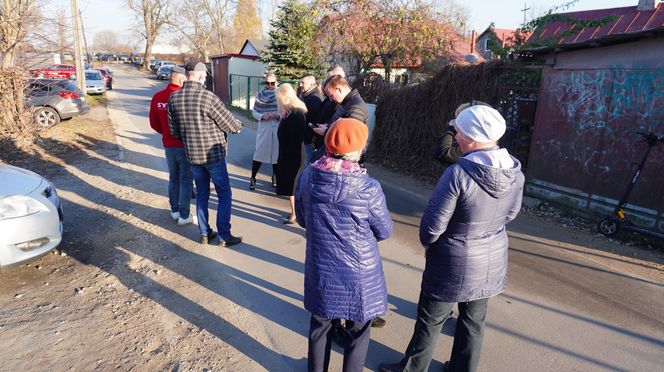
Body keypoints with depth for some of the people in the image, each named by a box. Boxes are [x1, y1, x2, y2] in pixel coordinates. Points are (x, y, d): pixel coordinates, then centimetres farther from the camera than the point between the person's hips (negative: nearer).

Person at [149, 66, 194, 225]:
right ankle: (184, 216, 9)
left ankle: (175, 211, 29)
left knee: (173, 179, 19)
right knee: (186, 180, 4)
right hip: (185, 145, -5)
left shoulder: (157, 97, 1)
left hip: (168, 145, 5)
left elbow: (154, 123, 7)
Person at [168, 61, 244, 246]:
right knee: (224, 194, 5)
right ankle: (224, 236, 9)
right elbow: (228, 122, -11)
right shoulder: (207, 96, -19)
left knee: (202, 194, 17)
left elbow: (174, 130, 6)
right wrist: (239, 126, 11)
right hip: (213, 154, -5)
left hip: (192, 154, 6)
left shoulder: (174, 97, -1)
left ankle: (204, 233, 24)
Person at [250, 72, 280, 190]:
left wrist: (279, 116, -18)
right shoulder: (260, 95, 0)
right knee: (259, 153, 1)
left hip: (278, 129, 0)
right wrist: (262, 116, -14)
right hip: (264, 128, 0)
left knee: (277, 153, 11)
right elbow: (254, 112, 5)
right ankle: (253, 178, 15)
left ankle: (275, 176, 29)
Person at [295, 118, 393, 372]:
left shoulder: (306, 177, -12)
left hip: (320, 271, 4)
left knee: (320, 326, 25)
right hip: (359, 275, -4)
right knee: (358, 332, 20)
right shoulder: (369, 187, -23)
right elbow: (384, 231, -8)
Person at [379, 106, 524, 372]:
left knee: (431, 320, 15)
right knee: (474, 321, 23)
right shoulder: (515, 172, -9)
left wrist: (428, 243, -1)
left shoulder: (458, 173, -29)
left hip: (455, 264, -5)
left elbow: (433, 224, -21)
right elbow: (510, 214, 7)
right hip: (493, 260, 6)